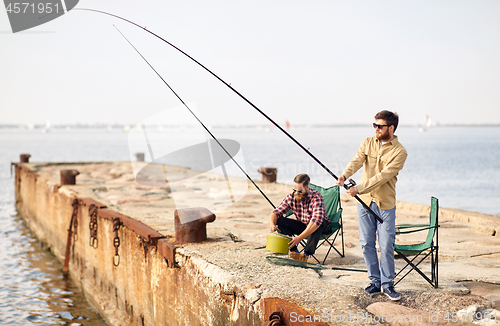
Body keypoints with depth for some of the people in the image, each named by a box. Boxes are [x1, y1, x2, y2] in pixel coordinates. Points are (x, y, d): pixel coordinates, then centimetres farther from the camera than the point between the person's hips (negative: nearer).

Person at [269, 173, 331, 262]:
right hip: (302, 225, 4)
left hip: (322, 227, -4)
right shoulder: (291, 197, -13)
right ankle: (294, 251, -21)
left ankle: (306, 254, -32)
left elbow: (316, 221, -41)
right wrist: (272, 224, -34)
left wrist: (300, 238, -49)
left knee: (319, 223, -40)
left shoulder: (316, 198, -29)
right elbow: (276, 212, -10)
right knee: (279, 220, -19)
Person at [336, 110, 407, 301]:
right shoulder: (368, 143, 5)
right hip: (365, 200, 4)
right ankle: (375, 281, 18)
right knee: (367, 244, 6)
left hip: (385, 204, -4)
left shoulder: (399, 152, -10)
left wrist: (359, 188, -27)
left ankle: (387, 284, 11)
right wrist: (345, 175, -32)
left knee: (386, 246, -3)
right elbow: (357, 161, -11)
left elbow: (383, 176, -19)